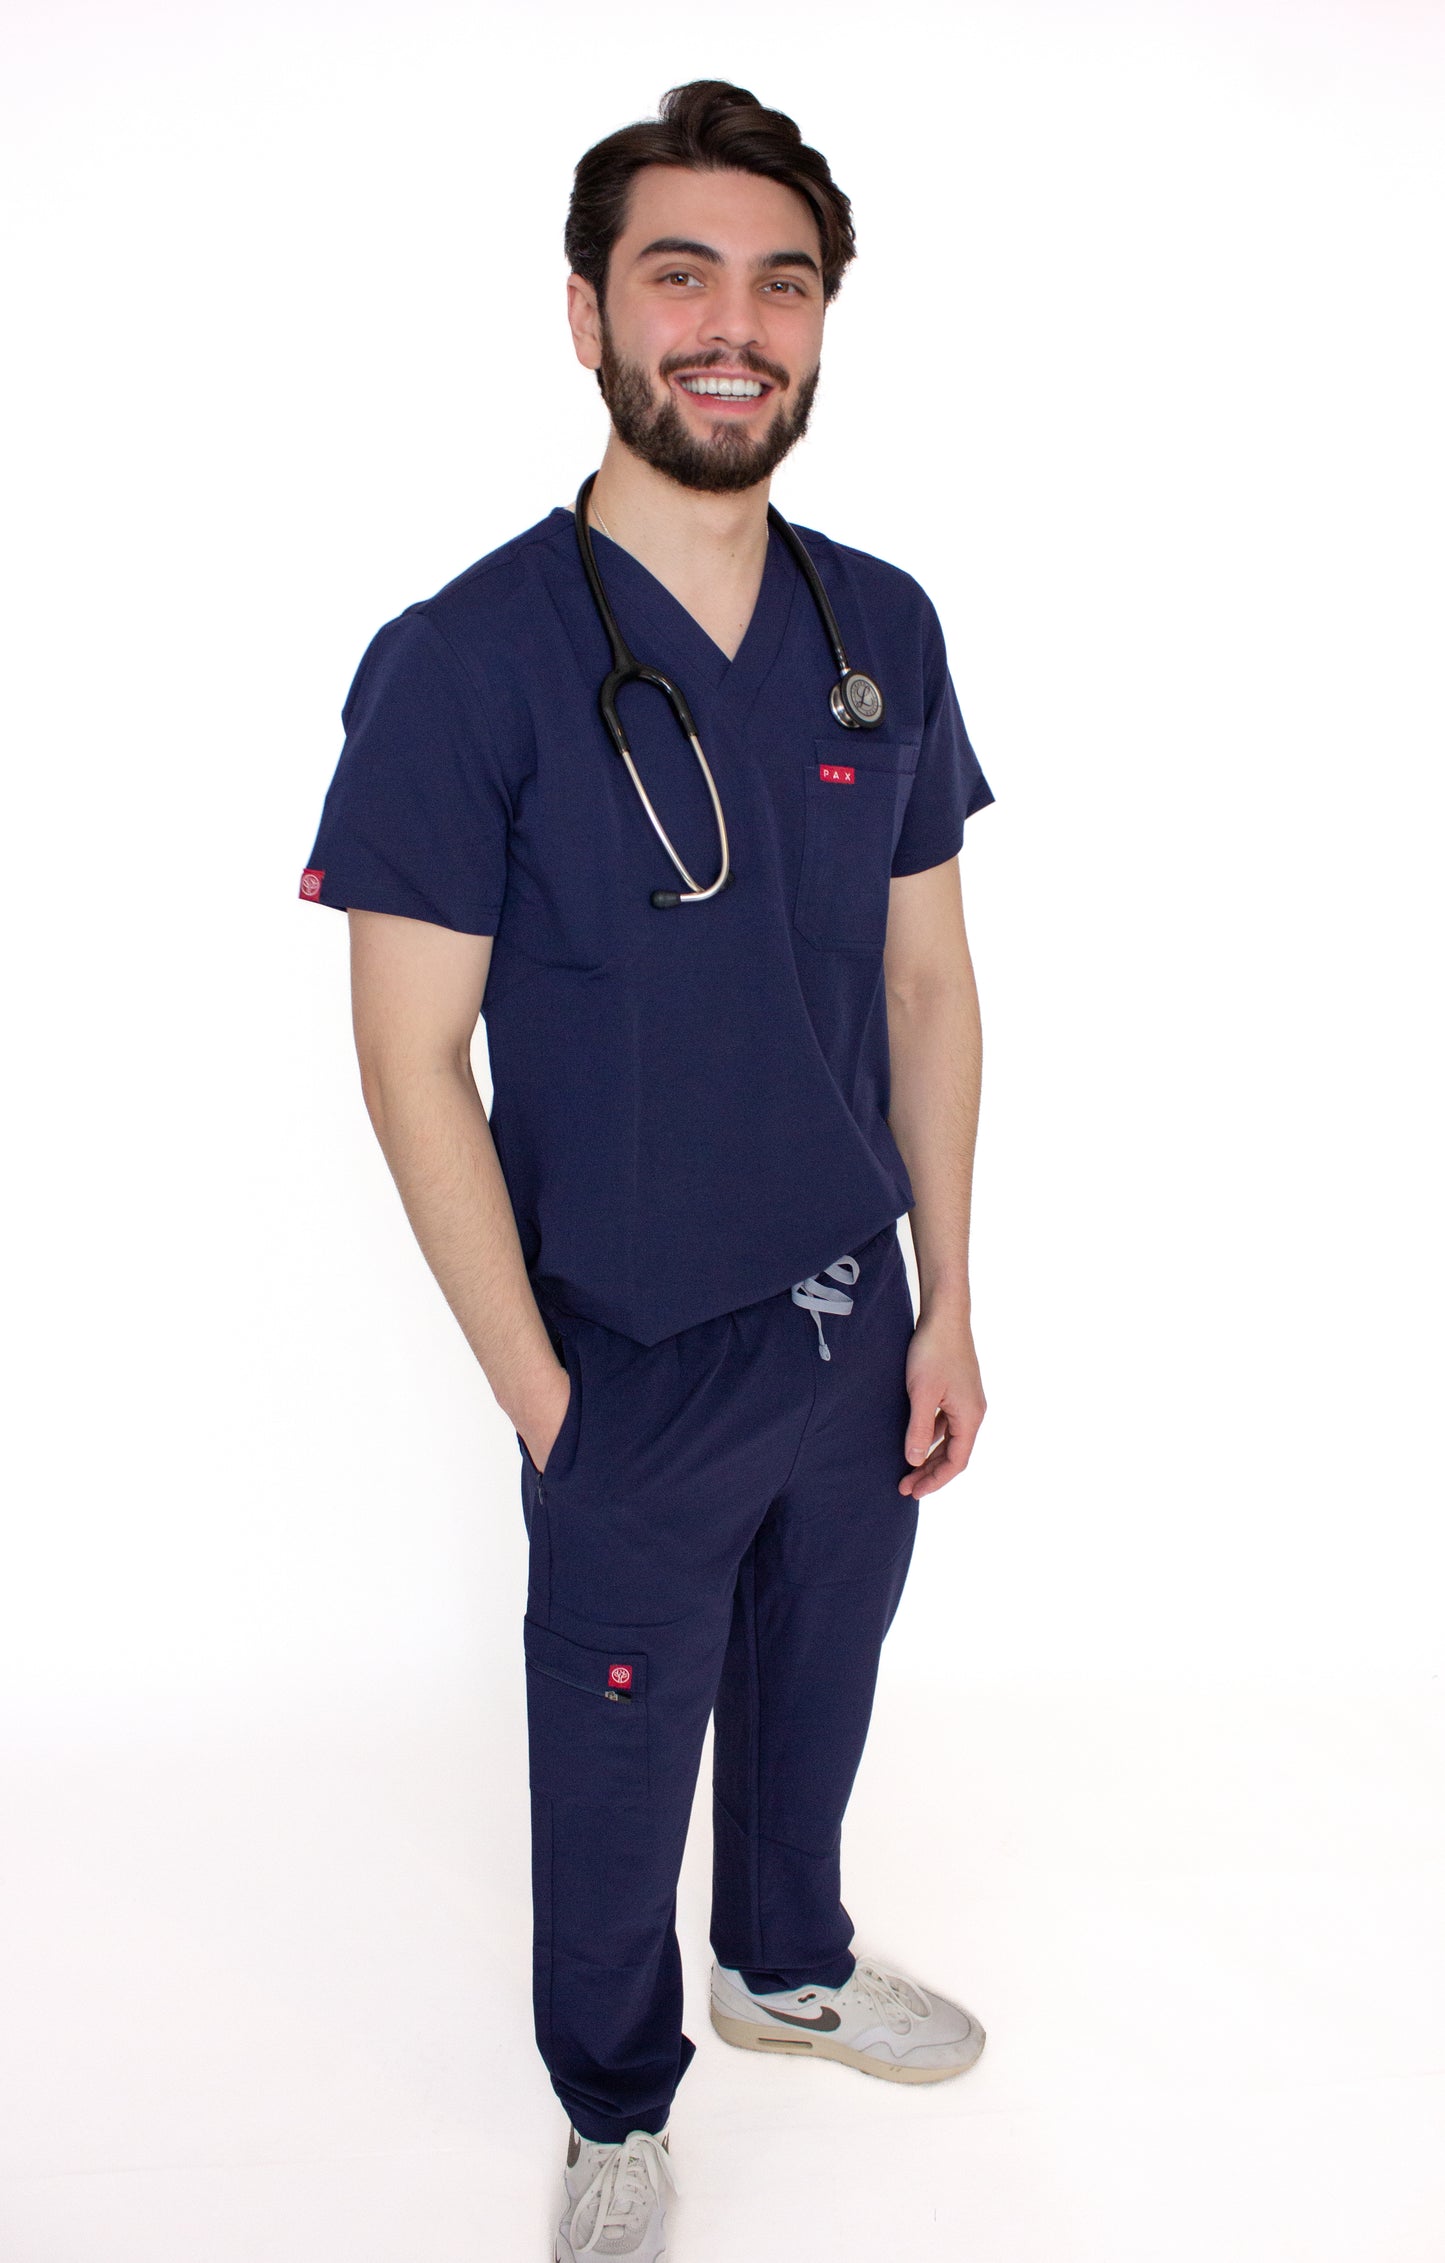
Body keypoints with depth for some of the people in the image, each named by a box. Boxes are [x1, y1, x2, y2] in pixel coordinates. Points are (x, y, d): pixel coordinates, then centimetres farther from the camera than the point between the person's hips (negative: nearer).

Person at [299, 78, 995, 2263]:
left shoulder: (886, 631, -1)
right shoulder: (462, 662, -17)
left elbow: (929, 981, 5)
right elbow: (413, 1053, -15)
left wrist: (948, 1306, 4)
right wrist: (538, 1394, -13)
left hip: (859, 1330, 5)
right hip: (637, 1365, -4)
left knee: (818, 1691, 25)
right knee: (618, 1769, 15)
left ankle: (793, 1963, 53)